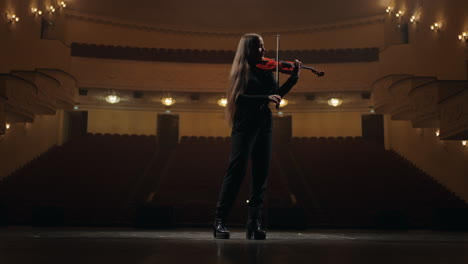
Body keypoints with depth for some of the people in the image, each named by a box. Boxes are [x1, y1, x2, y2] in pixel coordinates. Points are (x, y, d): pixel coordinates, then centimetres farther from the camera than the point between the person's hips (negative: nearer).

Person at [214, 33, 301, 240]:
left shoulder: (266, 70, 14)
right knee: (237, 170, -12)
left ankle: (255, 223, 5)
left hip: (264, 126, 6)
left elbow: (276, 94, 16)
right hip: (245, 126, -6)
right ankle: (219, 221, -6)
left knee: (261, 174, 2)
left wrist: (294, 77, 9)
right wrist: (265, 98, -24)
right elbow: (239, 98, -14)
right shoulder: (241, 71, -2)